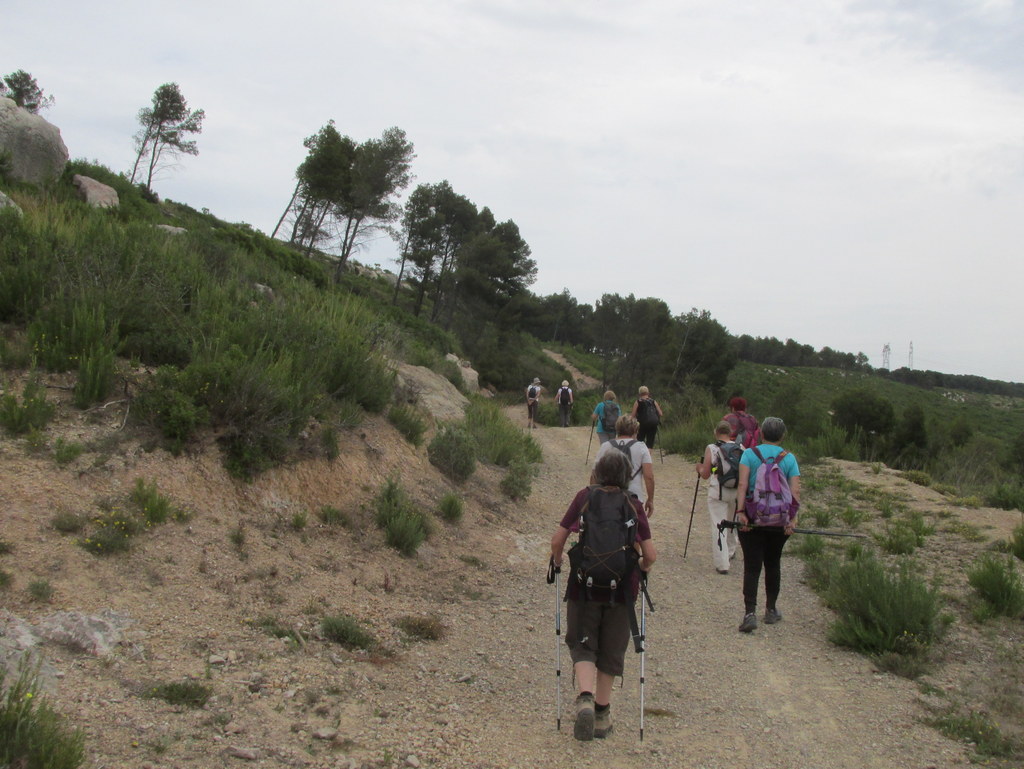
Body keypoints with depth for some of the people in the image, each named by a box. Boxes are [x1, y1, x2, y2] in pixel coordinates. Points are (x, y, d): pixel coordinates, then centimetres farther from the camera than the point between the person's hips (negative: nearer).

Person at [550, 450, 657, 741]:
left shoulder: (585, 497, 0)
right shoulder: (634, 506, 2)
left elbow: (557, 540, -2)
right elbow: (650, 555, -1)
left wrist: (557, 563, 17)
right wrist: (641, 569, 20)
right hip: (622, 587, 1)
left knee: (582, 644, 8)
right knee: (611, 650, 15)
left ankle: (585, 699, -16)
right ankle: (602, 714, 21)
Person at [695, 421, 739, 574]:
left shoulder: (711, 448, -7)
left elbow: (705, 474, -4)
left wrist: (699, 467, 16)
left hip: (717, 492, -4)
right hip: (737, 492, 4)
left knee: (718, 526, -1)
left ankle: (722, 564, -5)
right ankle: (730, 553, 42)